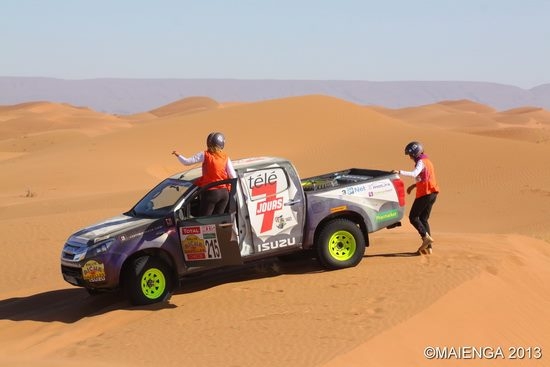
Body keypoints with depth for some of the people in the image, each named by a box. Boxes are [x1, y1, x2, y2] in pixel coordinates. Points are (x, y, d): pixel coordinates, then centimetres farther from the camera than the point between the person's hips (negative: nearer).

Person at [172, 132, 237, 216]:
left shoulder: (205, 155, -4)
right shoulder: (225, 157, 4)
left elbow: (186, 162, -5)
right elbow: (233, 177, -1)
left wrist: (178, 155, 12)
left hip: (210, 192, -4)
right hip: (224, 193, 4)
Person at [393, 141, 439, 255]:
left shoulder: (421, 162, -12)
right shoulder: (427, 161, 19)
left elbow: (414, 174, -31)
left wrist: (400, 172, -35)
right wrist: (414, 185, 23)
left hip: (424, 194, -9)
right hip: (432, 194, 9)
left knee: (413, 217, -1)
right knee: (424, 219, 12)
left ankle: (426, 237, -13)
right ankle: (428, 247, 8)